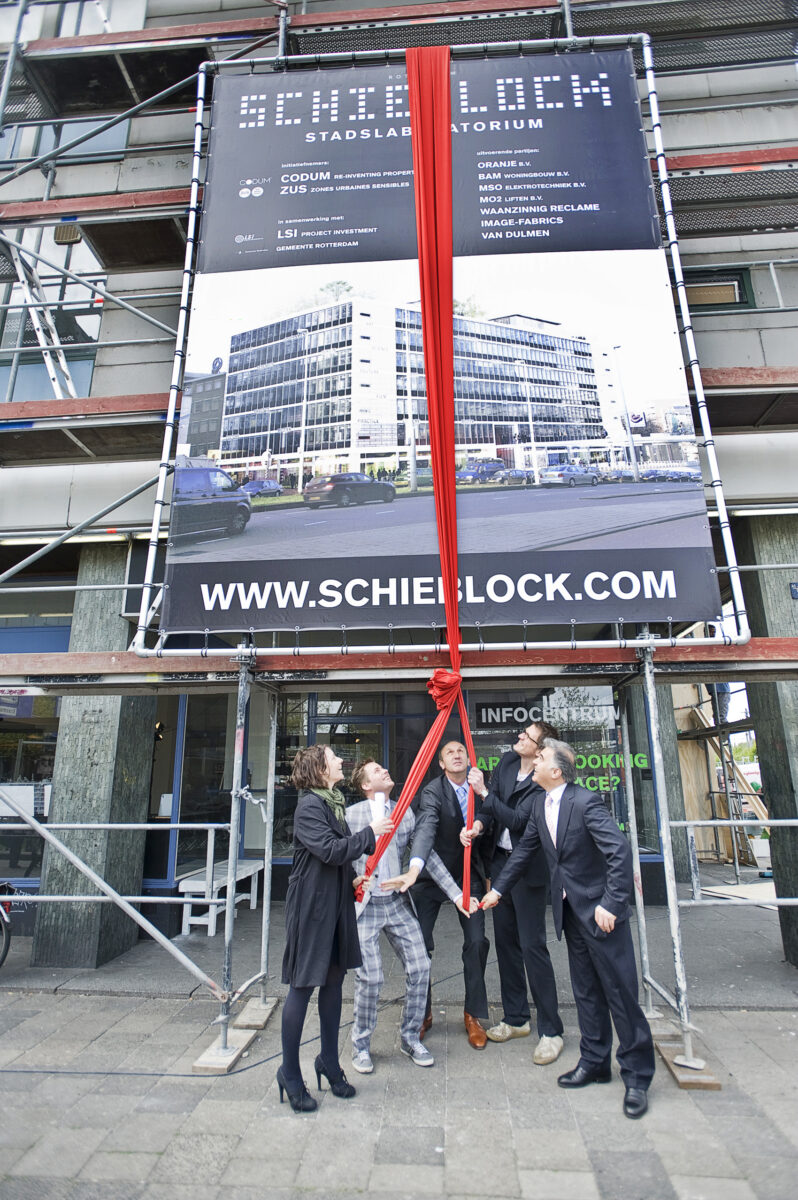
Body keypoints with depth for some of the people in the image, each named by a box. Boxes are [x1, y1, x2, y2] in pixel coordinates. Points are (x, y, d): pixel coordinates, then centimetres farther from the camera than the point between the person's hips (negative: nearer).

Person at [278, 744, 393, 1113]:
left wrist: (354, 876, 8)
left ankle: (329, 1061, 34)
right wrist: (370, 833, -17)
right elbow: (331, 850, -27)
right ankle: (290, 1072, 21)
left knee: (333, 979, 17)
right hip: (311, 906, -8)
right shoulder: (309, 807, -18)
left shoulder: (334, 802, 10)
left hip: (337, 903, 9)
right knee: (303, 985, 4)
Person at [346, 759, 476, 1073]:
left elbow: (427, 855, 2)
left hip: (398, 902, 4)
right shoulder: (350, 815, -7)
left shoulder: (405, 812, 3)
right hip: (363, 904, -4)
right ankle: (361, 1044, 22)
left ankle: (410, 1037, 25)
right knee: (370, 977, -4)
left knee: (420, 967, 2)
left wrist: (456, 894, -2)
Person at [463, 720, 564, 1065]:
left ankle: (551, 1030, 16)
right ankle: (515, 1018, 32)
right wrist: (478, 824, -14)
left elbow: (518, 820, -25)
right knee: (506, 940, 16)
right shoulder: (507, 762, 1)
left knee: (532, 946, 0)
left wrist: (483, 792, -26)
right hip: (499, 860, 7)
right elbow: (491, 806, 4)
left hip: (528, 868, -7)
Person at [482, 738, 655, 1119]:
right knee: (585, 991, 18)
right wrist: (498, 888, 14)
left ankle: (637, 1075, 20)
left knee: (620, 991, 3)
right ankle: (594, 1062, 34)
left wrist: (611, 905, -26)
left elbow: (620, 851, -25)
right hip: (570, 909, 7)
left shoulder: (585, 802, -22)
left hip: (600, 909, -7)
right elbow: (524, 848, 12)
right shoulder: (540, 804, 2)